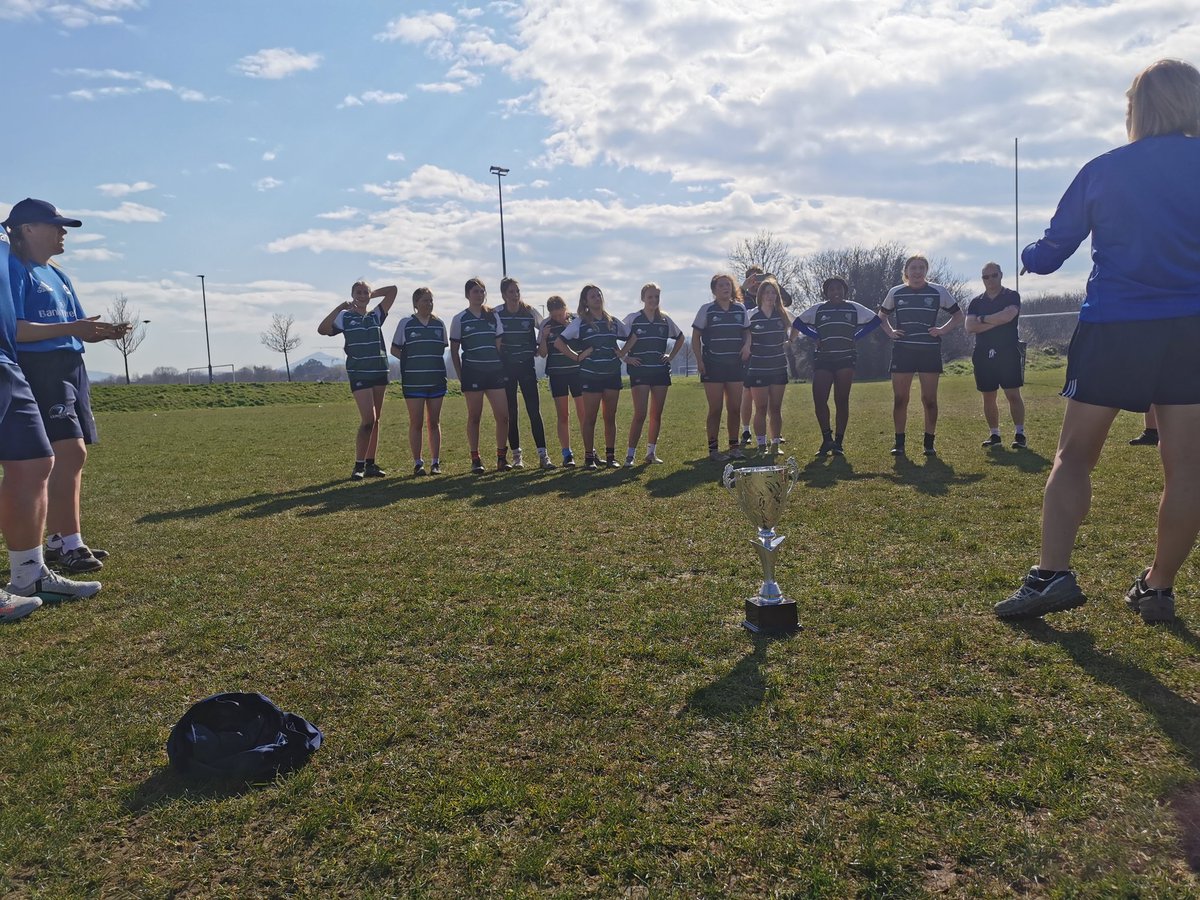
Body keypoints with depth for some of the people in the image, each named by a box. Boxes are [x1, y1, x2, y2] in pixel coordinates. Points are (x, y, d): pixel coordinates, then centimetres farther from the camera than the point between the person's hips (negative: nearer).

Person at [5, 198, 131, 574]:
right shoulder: (15, 270, -5)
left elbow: (79, 330, 23)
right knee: (69, 451, -17)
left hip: (71, 368, 9)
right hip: (39, 369, -9)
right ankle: (70, 544, -15)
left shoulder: (58, 276, 21)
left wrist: (106, 331, 4)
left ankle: (58, 541, 16)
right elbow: (14, 330, -16)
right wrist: (70, 328, -22)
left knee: (72, 456, 8)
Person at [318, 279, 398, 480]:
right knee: (368, 420, -13)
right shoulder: (345, 317, 3)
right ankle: (359, 465, -5)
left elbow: (392, 289, 14)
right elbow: (322, 329, -12)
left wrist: (372, 294, 14)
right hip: (359, 374, -5)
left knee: (375, 420, 7)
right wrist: (340, 307, -12)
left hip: (380, 372, 5)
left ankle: (370, 464, 13)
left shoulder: (376, 316, 12)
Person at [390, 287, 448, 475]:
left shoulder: (439, 324, 9)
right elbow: (394, 349, 7)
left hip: (436, 380, 3)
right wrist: (410, 360, -5)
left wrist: (432, 361, 4)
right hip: (413, 380, -3)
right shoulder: (406, 323, 1)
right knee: (416, 423, 0)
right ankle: (417, 463, 6)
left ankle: (435, 462, 11)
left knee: (434, 422, 6)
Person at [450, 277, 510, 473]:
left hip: (495, 371, 3)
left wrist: (503, 368, 5)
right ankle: (475, 459, 10)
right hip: (472, 372, -3)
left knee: (503, 416, -3)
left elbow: (499, 344, 12)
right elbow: (454, 350, 4)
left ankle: (501, 457, 9)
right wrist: (460, 375, -1)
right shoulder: (459, 319, 3)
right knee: (474, 417, 2)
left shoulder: (493, 316, 11)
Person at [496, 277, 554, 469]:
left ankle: (542, 454, -4)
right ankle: (516, 454, 11)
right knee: (511, 413, 3)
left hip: (527, 366, 0)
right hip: (506, 367, 0)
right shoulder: (496, 314, -2)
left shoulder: (530, 312, -1)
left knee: (534, 411, -6)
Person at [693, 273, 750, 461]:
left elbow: (747, 331, 17)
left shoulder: (740, 309, 8)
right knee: (715, 409, -2)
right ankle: (713, 448, 6)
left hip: (735, 364, 3)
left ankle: (734, 446, 16)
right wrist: (699, 361, -9)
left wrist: (747, 345, -4)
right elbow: (696, 337, 0)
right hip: (713, 365, -3)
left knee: (735, 408, 5)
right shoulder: (707, 309, -1)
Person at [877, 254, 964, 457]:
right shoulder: (895, 292, 6)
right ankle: (899, 443, 7)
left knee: (929, 400, 1)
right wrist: (890, 332, 6)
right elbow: (882, 314, 22)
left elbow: (958, 314, 12)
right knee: (899, 399, -1)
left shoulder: (938, 291, 2)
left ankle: (929, 443, 10)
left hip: (929, 351, -1)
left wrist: (942, 330, -2)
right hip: (902, 350, 1)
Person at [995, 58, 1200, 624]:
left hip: (1113, 328, -1)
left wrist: (1028, 256, 28)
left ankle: (1053, 573, -6)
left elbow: (1046, 256, 6)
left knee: (1074, 456, 6)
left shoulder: (1102, 171, 3)